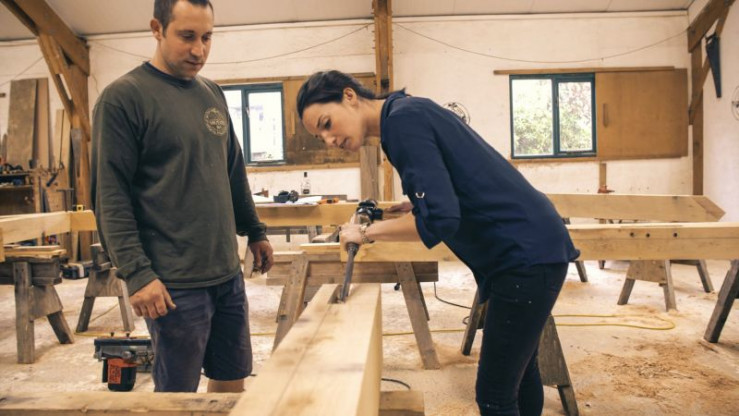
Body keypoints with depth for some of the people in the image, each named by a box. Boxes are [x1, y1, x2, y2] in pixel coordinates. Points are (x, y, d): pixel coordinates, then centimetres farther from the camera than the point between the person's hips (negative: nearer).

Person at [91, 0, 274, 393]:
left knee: (232, 381, 17)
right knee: (178, 393, 9)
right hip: (175, 284, -6)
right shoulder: (122, 98, -8)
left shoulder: (213, 94, 12)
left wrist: (254, 231, 20)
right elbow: (110, 196, -12)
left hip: (228, 273, 7)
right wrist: (136, 273, -17)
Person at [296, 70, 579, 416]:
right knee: (518, 371, 25)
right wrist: (383, 221, 9)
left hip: (526, 254, -10)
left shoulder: (403, 118, -16)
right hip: (532, 247, 10)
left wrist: (367, 232, -12)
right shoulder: (410, 114, 13)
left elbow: (439, 218, -25)